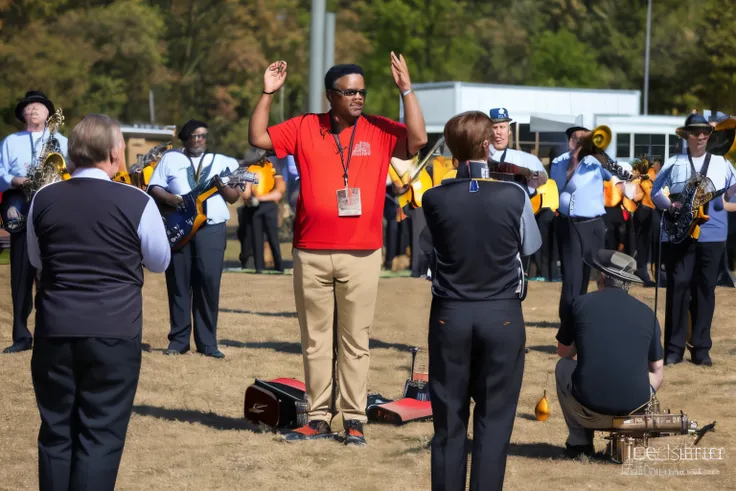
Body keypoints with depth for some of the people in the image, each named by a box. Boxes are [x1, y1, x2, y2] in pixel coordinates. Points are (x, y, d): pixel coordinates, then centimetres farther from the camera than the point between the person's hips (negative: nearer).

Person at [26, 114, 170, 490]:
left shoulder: (43, 200, 2)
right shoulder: (136, 202, -8)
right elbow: (160, 262, 8)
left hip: (54, 331, 3)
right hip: (114, 332, -3)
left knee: (56, 432, 12)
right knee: (101, 435, 1)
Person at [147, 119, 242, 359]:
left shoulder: (223, 162, 13)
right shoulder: (170, 158, 12)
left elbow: (235, 197, 9)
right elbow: (153, 189, 5)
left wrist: (223, 186, -12)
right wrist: (172, 199, -13)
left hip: (212, 229, 0)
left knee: (209, 283, -4)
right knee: (179, 284, 2)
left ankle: (207, 342, 1)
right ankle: (178, 339, 7)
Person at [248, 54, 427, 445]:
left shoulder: (378, 130, 2)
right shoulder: (303, 128, 5)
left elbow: (417, 140, -11)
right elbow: (258, 138, 4)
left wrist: (406, 90, -14)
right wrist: (268, 94, -5)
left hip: (361, 254, -1)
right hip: (311, 254, 2)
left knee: (355, 340, 4)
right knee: (314, 340, 8)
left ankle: (354, 420, 9)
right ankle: (318, 418, 16)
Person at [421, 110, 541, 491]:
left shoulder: (434, 198, -4)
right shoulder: (514, 195, -9)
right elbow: (530, 247, 6)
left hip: (450, 315, 1)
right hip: (502, 315, -1)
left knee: (449, 420, 8)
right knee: (494, 419, 4)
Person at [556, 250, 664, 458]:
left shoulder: (582, 303, 4)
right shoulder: (646, 312, 8)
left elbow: (564, 352, 20)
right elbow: (657, 373, 14)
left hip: (589, 407, -2)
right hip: (634, 406, 2)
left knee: (563, 366, 29)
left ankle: (579, 441, 21)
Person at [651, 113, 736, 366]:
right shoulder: (673, 163, 8)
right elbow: (655, 191, 7)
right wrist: (669, 205, -9)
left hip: (712, 234, 1)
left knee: (705, 288, 3)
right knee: (678, 286, -5)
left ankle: (701, 348, 9)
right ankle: (674, 348, 0)